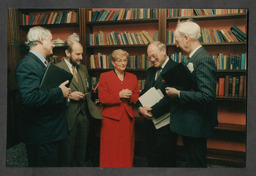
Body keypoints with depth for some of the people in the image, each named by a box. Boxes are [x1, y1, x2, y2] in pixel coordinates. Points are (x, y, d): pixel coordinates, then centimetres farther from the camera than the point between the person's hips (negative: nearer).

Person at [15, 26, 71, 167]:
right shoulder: (27, 65, -18)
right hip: (42, 136, -10)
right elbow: (29, 98, -32)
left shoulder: (43, 64, 15)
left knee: (53, 164, 21)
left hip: (53, 133, 10)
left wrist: (64, 94, 9)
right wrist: (59, 91, -22)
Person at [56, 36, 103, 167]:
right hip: (68, 118, -6)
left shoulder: (83, 69, 12)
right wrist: (69, 96, -22)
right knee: (67, 153, 11)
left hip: (84, 116, 6)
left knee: (82, 153, 19)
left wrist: (90, 108, 9)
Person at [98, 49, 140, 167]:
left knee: (127, 150, 11)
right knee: (111, 151, 4)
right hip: (111, 118, -3)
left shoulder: (133, 77, 13)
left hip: (128, 118, 4)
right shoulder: (104, 76, 1)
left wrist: (130, 96, -11)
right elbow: (102, 98, -7)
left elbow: (137, 97, 11)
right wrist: (119, 95, -17)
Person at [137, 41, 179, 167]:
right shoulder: (150, 71, 14)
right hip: (150, 121, 7)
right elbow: (144, 93, 13)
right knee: (151, 156, 18)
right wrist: (140, 108, -6)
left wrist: (153, 111, -20)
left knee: (165, 159, 6)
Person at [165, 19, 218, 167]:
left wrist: (178, 93, -21)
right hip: (189, 123, 10)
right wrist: (174, 85, 7)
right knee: (191, 160, 24)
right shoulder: (194, 57, 9)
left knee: (196, 162, 8)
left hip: (196, 125, -10)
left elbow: (207, 96, -28)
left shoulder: (203, 59, -22)